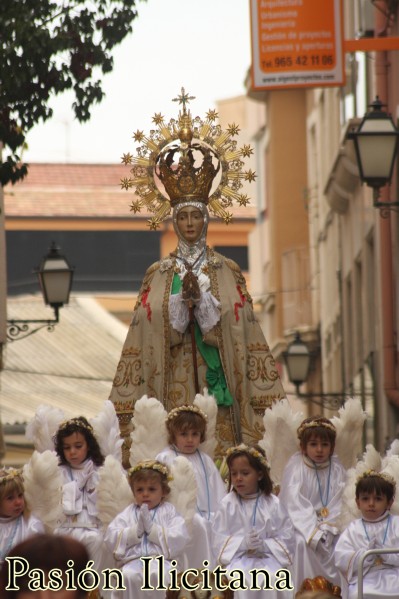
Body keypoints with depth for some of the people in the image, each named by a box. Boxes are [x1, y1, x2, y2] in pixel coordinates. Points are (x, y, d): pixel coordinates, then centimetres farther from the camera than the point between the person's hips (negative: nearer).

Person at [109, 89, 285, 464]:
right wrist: (182, 297, -15)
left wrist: (200, 296, -15)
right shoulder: (157, 275, 9)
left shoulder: (227, 272, 8)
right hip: (171, 388, 0)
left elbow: (234, 329, -2)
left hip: (218, 385, 0)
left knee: (222, 460, -7)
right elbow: (158, 332, -1)